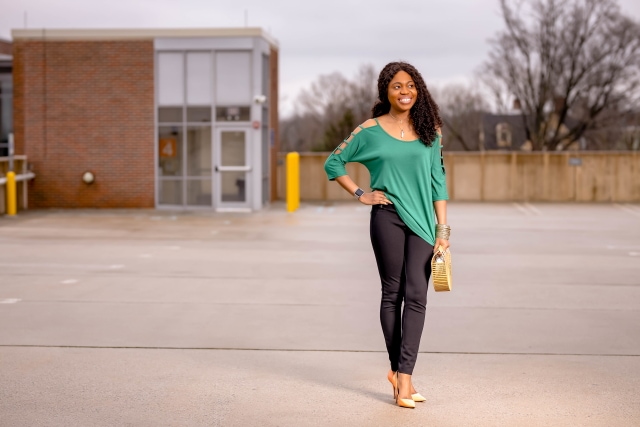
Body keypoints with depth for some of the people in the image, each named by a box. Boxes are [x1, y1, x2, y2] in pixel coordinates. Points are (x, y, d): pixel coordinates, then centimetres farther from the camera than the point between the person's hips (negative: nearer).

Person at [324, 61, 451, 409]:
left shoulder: (430, 131, 8)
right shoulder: (371, 131, 2)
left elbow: (438, 181, 8)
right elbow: (333, 163, 10)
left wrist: (443, 229, 3)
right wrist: (360, 195, 1)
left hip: (423, 221, 2)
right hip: (388, 218, -2)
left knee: (416, 295, -6)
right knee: (393, 294, 4)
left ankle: (403, 378, -6)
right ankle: (397, 369, 17)